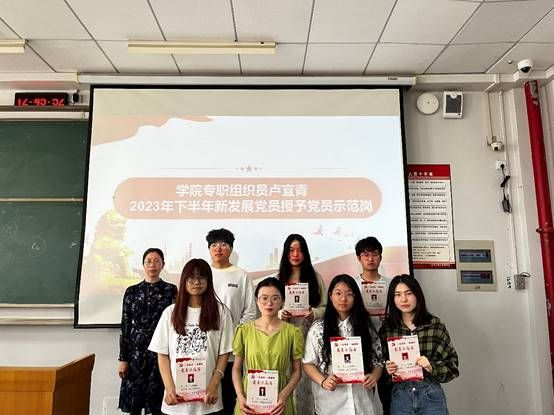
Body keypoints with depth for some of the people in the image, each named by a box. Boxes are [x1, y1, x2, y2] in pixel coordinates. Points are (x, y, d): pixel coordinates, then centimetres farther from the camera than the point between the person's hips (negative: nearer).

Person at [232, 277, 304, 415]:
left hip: (279, 402, 0)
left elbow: (296, 370, 0)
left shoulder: (292, 332, -6)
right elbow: (236, 369, 3)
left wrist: (285, 395, -13)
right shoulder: (244, 330, -4)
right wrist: (240, 397, -9)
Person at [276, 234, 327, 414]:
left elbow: (325, 308, 5)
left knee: (307, 380, 0)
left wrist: (313, 313, -14)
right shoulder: (278, 279, 7)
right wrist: (279, 314, -12)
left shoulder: (315, 277, 6)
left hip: (309, 335, 0)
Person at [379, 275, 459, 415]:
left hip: (431, 396, -1)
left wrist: (432, 367, -18)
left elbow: (452, 364, -2)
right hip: (399, 397, 1)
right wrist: (387, 370, -13)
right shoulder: (386, 328, -3)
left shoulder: (436, 326, -7)